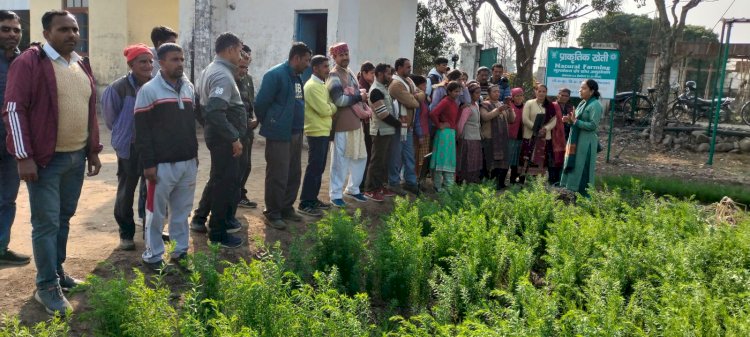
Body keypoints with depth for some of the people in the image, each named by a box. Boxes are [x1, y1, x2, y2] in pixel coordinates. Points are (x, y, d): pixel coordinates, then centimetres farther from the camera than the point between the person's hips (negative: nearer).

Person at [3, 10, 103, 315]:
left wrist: (93, 150, 15)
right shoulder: (30, 62, -9)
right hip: (46, 159, -6)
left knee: (64, 218, 15)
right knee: (46, 223, -1)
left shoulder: (82, 65, 12)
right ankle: (47, 286, 9)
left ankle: (57, 270, 29)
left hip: (77, 157, 6)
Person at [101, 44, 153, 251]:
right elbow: (110, 118, -2)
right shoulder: (119, 88, -14)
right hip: (129, 148, -3)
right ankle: (126, 234, 21)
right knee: (126, 192, 8)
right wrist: (123, 135, 7)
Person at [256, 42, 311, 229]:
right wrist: (268, 124, -2)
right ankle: (272, 214, 10)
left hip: (296, 134, 9)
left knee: (294, 174, 14)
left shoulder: (297, 77, 13)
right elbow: (261, 103, -14)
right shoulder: (275, 75, -14)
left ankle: (287, 208, 27)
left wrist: (298, 125, 12)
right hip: (279, 135, -8)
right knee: (278, 176, -2)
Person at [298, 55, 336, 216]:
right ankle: (305, 203, -2)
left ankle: (313, 199, 22)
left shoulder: (321, 85, 16)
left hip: (324, 132, 10)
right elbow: (324, 110, -20)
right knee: (314, 168, -7)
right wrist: (334, 107, -2)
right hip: (316, 133, -10)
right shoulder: (312, 86, -15)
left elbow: (327, 107, 16)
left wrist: (330, 106, -4)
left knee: (319, 168, 14)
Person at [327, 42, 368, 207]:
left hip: (356, 123, 9)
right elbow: (340, 100, -22)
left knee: (360, 157, 15)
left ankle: (353, 189, 31)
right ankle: (336, 194, 10)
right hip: (342, 125, -8)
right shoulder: (333, 76, -12)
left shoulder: (350, 73, 15)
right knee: (340, 160, -1)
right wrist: (359, 98, -11)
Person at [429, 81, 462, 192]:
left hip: (452, 134, 8)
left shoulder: (455, 103, 12)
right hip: (444, 133, -8)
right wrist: (439, 125, -14)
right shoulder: (445, 102, -13)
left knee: (450, 161, 12)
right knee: (442, 159, -1)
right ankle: (438, 186, 8)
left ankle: (449, 186, 20)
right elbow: (433, 114, -25)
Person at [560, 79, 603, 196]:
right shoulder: (582, 103, 13)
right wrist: (570, 120, 1)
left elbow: (592, 125, -21)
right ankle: (573, 192, 22)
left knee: (582, 170, -3)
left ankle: (584, 196, 5)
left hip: (585, 142, -9)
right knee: (574, 168, 13)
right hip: (576, 140, 9)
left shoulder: (595, 105, -14)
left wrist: (575, 121, -18)